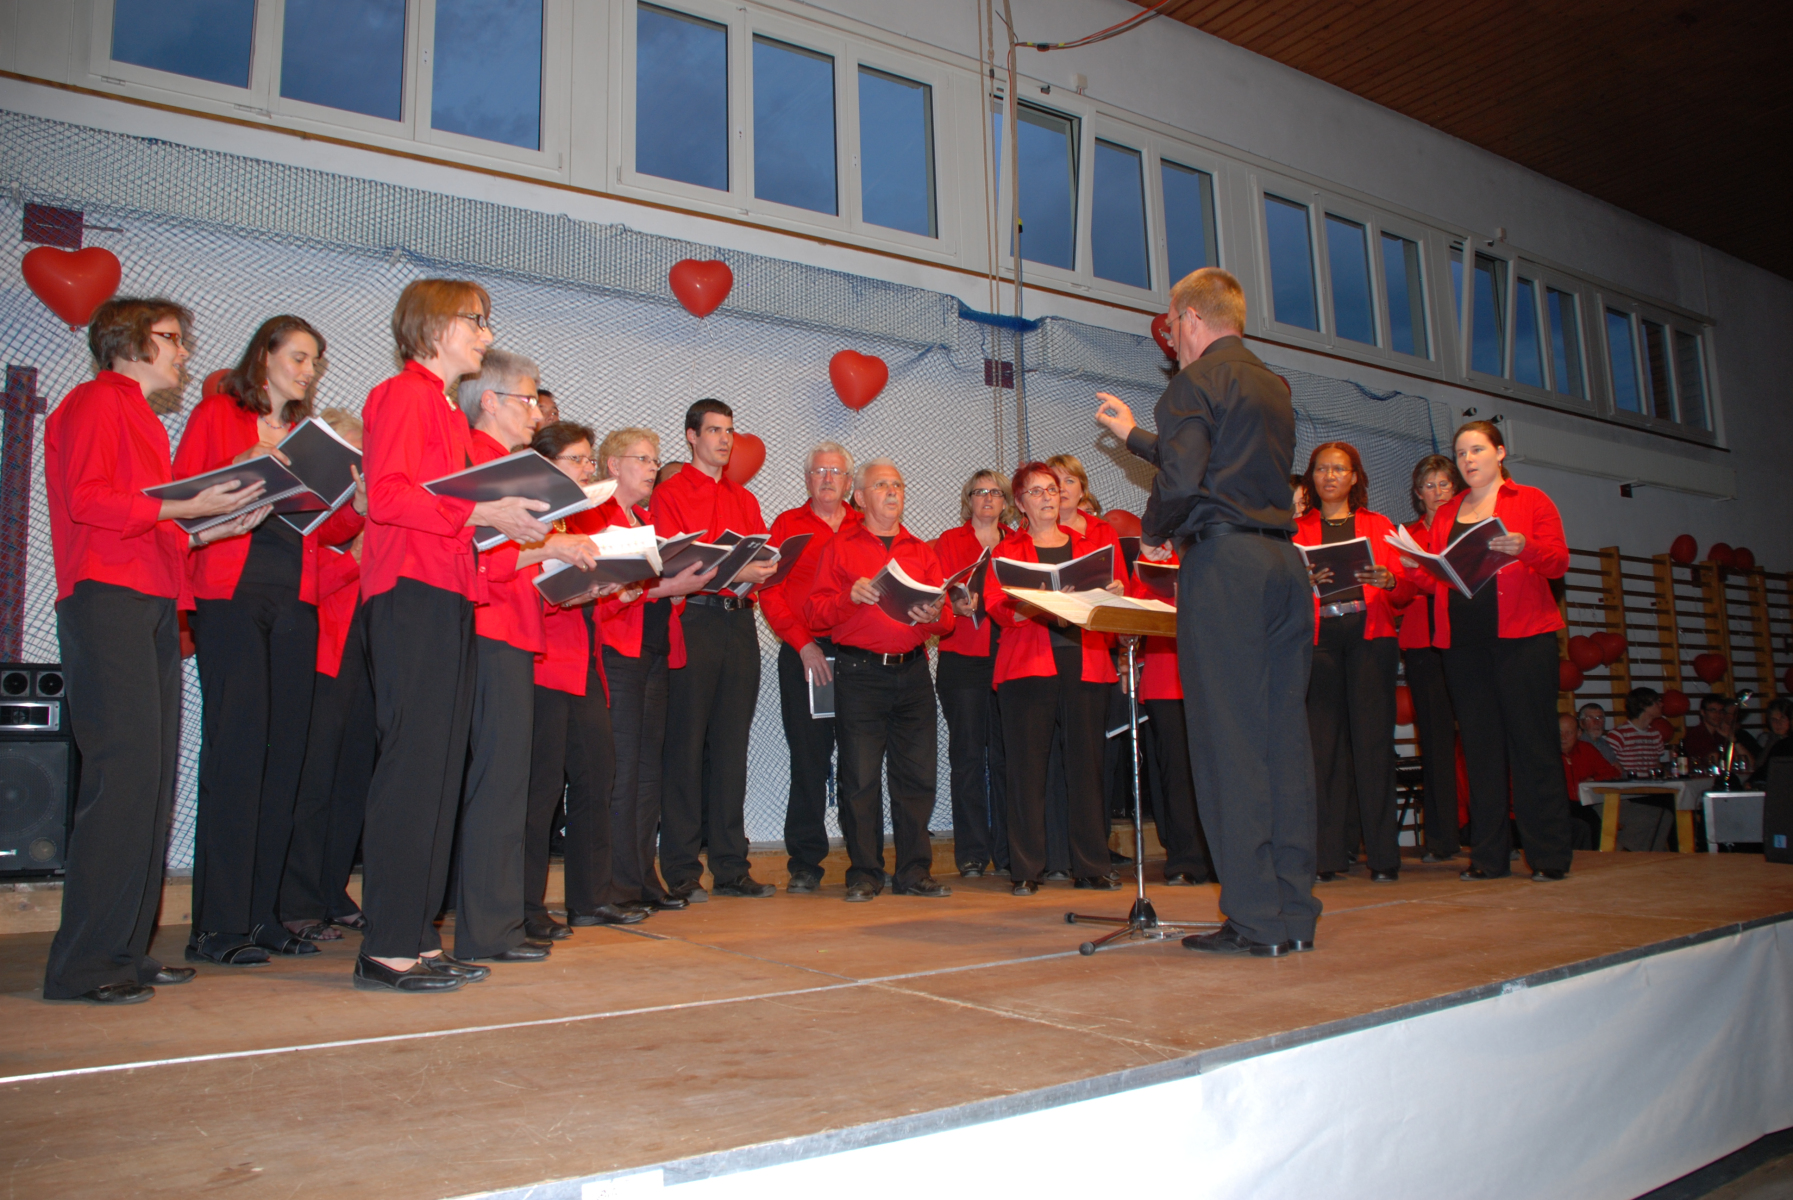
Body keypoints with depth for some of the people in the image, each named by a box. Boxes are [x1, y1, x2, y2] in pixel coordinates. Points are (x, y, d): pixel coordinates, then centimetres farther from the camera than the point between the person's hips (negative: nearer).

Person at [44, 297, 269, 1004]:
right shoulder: (98, 402, 2)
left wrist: (210, 530, 10)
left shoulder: (140, 417, 28)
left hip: (152, 606, 9)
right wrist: (186, 507, -16)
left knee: (153, 778, 5)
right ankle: (84, 965, -9)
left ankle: (125, 951, 10)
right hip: (106, 600, -9)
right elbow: (87, 500, -12)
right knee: (123, 772, -14)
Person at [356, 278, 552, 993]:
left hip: (450, 598, 9)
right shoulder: (404, 395, -3)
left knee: (440, 768, 8)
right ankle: (386, 948, -3)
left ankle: (417, 936, 13)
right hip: (411, 593, -9)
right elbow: (386, 494, -16)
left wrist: (517, 525, 12)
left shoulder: (449, 412, 25)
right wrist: (482, 513, -20)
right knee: (413, 764, -9)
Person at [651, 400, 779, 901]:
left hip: (740, 621, 6)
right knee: (687, 744, -5)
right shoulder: (670, 494, 3)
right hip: (694, 620, -5)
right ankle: (681, 872, 1)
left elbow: (765, 559, 16)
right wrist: (732, 571, -19)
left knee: (732, 745, 7)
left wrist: (763, 573, -7)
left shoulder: (744, 499, 22)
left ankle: (730, 867, 12)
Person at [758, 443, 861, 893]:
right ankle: (804, 863, 7)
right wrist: (803, 644, -8)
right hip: (803, 654, -1)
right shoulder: (787, 525, 10)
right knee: (808, 758, -1)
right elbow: (770, 592, 2)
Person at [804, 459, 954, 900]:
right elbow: (815, 612, 0)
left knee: (918, 774, 2)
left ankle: (914, 872, 12)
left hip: (913, 671, 3)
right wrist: (850, 596, -17)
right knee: (860, 777, -3)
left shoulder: (922, 551, 17)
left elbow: (947, 620, 11)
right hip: (860, 673, -3)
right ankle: (864, 873, 8)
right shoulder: (839, 546, 8)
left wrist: (935, 614, -11)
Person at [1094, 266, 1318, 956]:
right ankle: (1295, 912, 11)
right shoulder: (1275, 389, 22)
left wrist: (1152, 534, 3)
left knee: (1229, 742, -5)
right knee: (1285, 736, 7)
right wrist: (1132, 436, 45)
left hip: (1224, 562, -8)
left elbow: (1181, 481, -17)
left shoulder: (1196, 382, -3)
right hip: (1284, 561, 8)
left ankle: (1255, 919, -3)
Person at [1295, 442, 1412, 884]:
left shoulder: (1379, 527, 17)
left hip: (1370, 635, 0)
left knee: (1372, 739, -6)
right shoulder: (1297, 530, 16)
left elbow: (1405, 593, 11)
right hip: (1318, 636, 0)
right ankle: (1327, 856, -2)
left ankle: (1383, 855, -1)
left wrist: (1389, 582, -10)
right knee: (1323, 741, -5)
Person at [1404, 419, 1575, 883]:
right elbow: (1437, 580, 14)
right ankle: (1489, 856, 6)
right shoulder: (1446, 515, 19)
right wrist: (1414, 568, -7)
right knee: (1480, 746, 3)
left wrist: (1525, 548, -21)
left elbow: (1559, 561, -2)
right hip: (1463, 641, 4)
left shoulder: (1531, 501, 9)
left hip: (1522, 636, -3)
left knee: (1532, 744, -5)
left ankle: (1549, 855, 0)